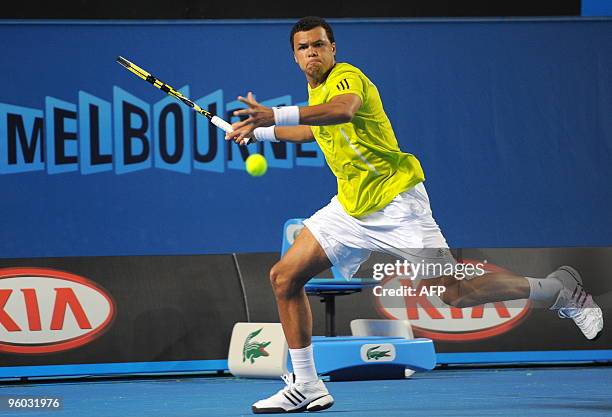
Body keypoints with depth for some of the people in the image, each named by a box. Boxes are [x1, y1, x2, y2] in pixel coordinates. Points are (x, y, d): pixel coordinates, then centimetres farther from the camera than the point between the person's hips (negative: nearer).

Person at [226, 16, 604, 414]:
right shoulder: (316, 91, 14)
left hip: (395, 201, -9)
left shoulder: (346, 76, -14)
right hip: (350, 207, 9)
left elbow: (342, 111, -40)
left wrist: (277, 115, -49)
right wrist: (259, 132, 39)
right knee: (285, 276, -1)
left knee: (455, 292, -15)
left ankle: (558, 288, 6)